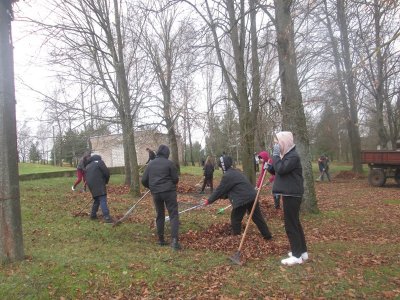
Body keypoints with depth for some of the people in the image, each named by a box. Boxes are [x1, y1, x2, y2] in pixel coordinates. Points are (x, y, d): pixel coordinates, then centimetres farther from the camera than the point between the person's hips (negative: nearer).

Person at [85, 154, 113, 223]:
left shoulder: (87, 166, 28)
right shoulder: (99, 162, 6)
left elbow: (87, 177, 24)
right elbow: (107, 172, -5)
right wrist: (106, 181, 11)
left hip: (91, 185, 7)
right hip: (98, 184, -7)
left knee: (96, 200, 20)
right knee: (103, 200, -13)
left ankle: (93, 215, 26)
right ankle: (106, 217, -20)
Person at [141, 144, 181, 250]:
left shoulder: (151, 164, 7)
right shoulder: (169, 163, -6)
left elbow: (144, 180, 7)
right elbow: (175, 179, -5)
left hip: (156, 193, 5)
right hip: (169, 192, -4)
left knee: (159, 216, 16)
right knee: (173, 215, -3)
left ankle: (161, 239, 21)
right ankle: (174, 240, -15)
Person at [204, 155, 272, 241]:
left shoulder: (227, 176, -9)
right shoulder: (236, 172, 21)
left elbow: (219, 190, -4)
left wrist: (209, 200, 6)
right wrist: (222, 196, 24)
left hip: (243, 199, -9)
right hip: (252, 196, 9)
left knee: (235, 218, 9)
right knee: (257, 217, 18)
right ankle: (267, 235, 25)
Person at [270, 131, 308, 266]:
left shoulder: (293, 156, -17)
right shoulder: (286, 155, 15)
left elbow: (281, 169, -27)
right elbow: (278, 170, 19)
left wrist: (275, 155, -17)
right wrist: (269, 167, 0)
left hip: (292, 195, -10)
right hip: (289, 193, 10)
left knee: (290, 224, -4)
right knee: (295, 223, 16)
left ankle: (297, 256, 5)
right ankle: (302, 251, 27)